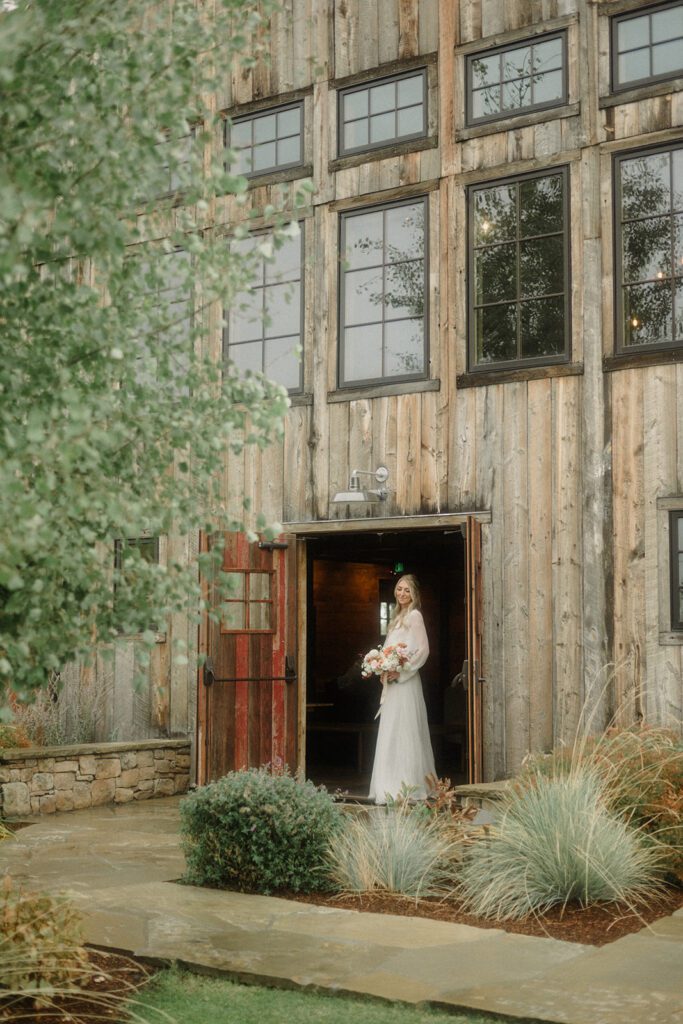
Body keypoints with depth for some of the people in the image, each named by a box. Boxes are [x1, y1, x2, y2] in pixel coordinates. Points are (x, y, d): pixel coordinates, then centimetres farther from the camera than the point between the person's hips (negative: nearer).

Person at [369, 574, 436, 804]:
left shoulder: (414, 615, -6)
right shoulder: (397, 617, 18)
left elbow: (423, 650, -13)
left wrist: (401, 671, -16)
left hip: (406, 682, -9)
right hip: (392, 682, 9)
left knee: (405, 731, -8)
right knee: (390, 733, 8)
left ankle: (409, 785, -5)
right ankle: (392, 786, 13)